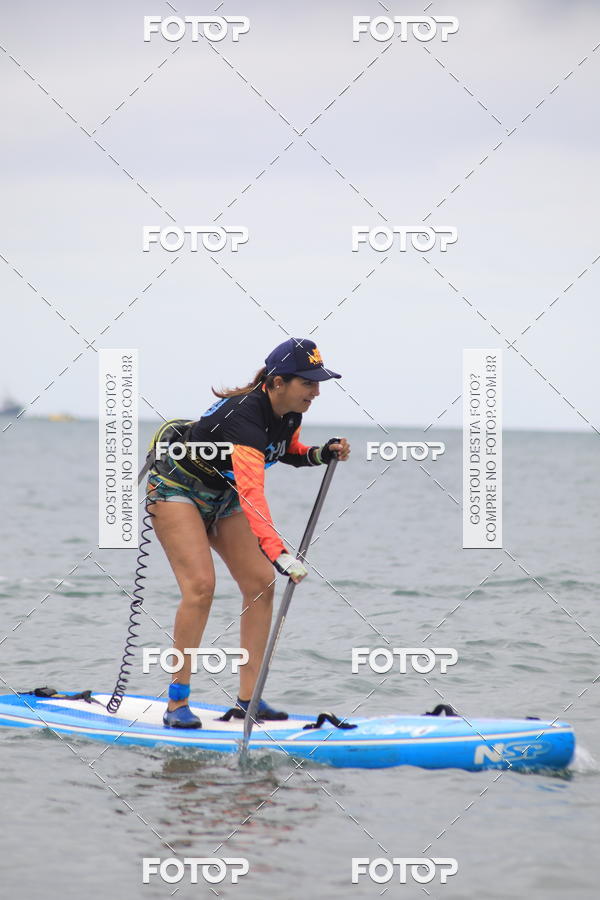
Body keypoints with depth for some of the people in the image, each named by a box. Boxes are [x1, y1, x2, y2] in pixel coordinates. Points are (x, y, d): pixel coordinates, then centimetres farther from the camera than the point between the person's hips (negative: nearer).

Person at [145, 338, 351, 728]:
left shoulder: (289, 413, -10)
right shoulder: (246, 416, -36)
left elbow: (288, 451, 13)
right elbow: (252, 493, -47)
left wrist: (322, 454, -8)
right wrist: (279, 553, -58)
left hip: (219, 494, 9)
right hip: (176, 487, -9)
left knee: (261, 583, -2)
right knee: (201, 585, -23)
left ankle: (249, 698, 2)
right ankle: (177, 704, -17)